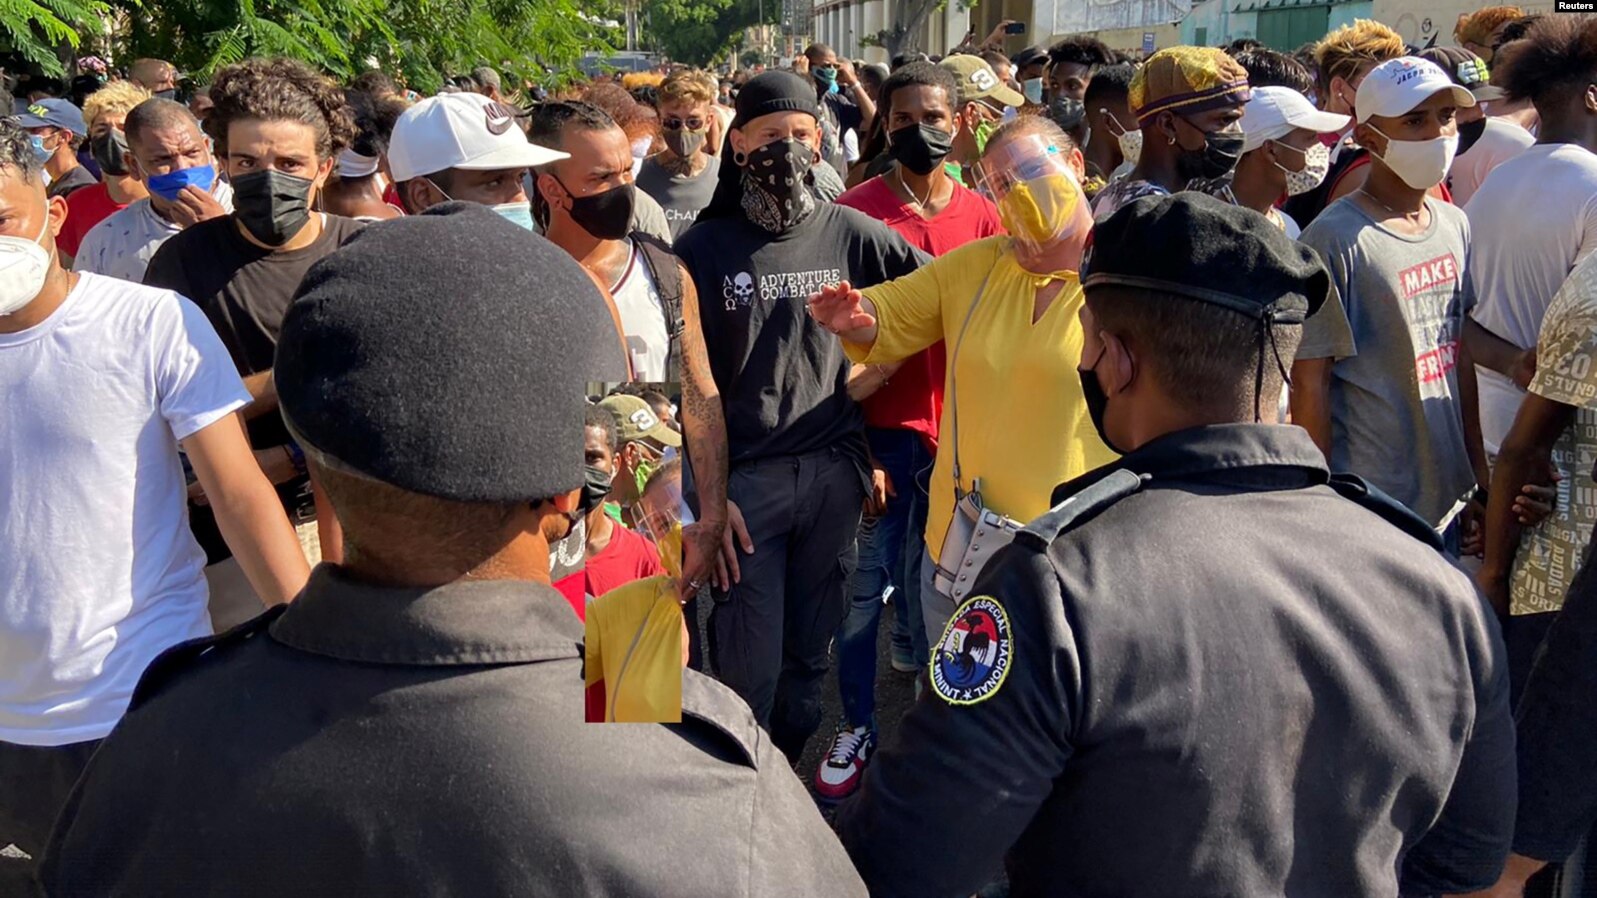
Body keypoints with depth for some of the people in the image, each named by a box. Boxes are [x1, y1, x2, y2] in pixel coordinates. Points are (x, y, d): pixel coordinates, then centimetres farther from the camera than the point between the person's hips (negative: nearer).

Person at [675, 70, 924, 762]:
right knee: (750, 665, 2)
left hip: (833, 469, 2)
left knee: (810, 652, 14)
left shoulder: (851, 233, 5)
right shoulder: (705, 248, 0)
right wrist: (708, 495, -7)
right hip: (745, 477, -2)